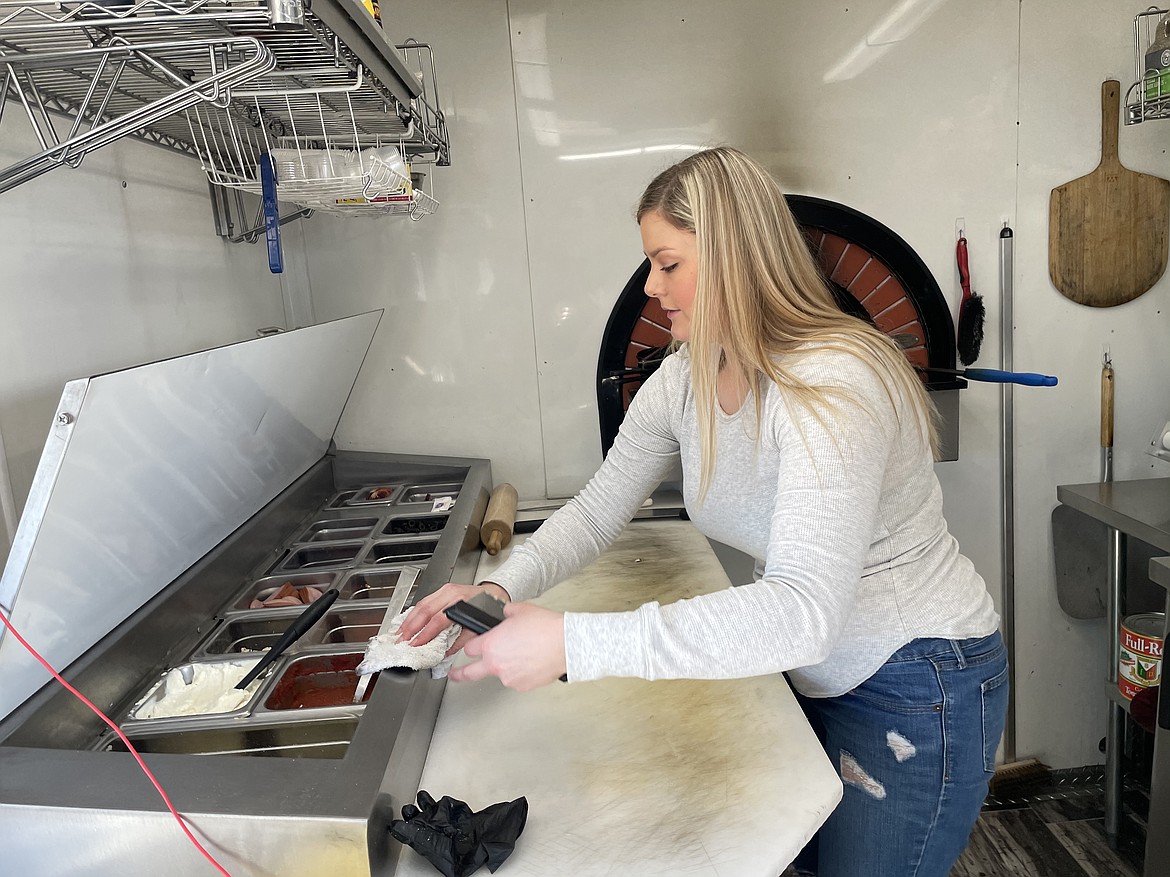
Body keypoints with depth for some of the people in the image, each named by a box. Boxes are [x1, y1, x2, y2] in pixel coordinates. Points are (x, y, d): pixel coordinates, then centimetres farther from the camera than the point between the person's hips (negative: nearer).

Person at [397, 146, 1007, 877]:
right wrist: (501, 589, -19)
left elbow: (801, 612, -39)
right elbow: (598, 509, 0)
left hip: (918, 691, -7)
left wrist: (574, 643, -43)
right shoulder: (684, 380, -5)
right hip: (814, 671, 7)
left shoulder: (834, 383, -30)